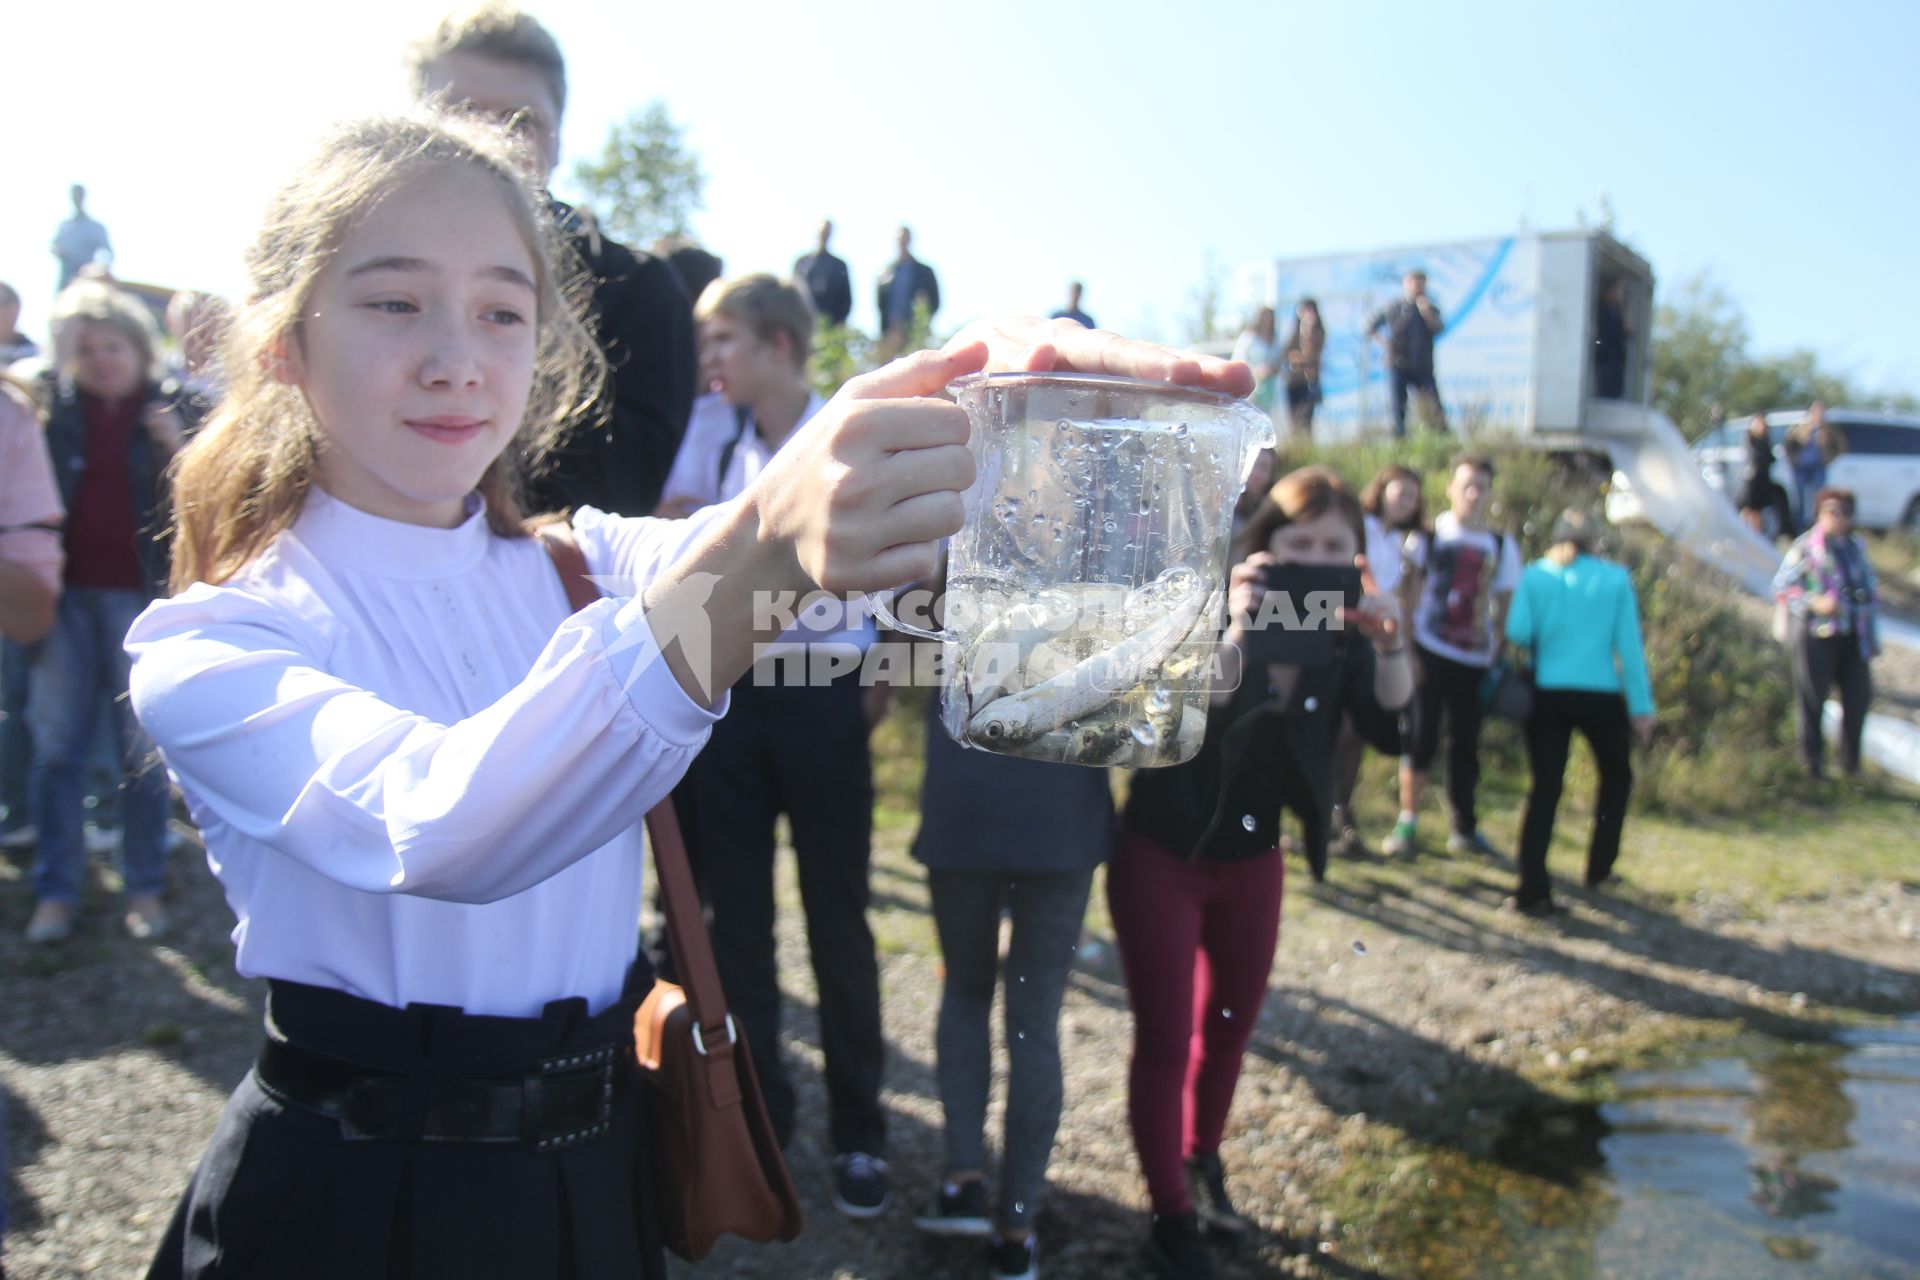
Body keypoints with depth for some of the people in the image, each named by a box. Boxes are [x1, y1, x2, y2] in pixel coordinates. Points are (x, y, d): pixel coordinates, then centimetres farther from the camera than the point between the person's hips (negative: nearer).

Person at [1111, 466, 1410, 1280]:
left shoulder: (1341, 635, -6)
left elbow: (1390, 730, -17)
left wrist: (1389, 646, -31)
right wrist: (1236, 629, -48)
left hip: (1253, 860, 5)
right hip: (1163, 855, -5)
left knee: (1230, 1028, 20)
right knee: (1164, 1040, -1)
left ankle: (1202, 1164, 44)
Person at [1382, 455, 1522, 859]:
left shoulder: (1502, 546, 8)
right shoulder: (1430, 534, 1)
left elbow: (1503, 607, 11)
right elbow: (1408, 591, 0)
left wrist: (1496, 658, 3)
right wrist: (1406, 647, -8)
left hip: (1476, 659, 2)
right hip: (1430, 653, -2)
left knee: (1466, 744, 8)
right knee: (1420, 739, -3)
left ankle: (1464, 828, 18)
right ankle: (1407, 825, 3)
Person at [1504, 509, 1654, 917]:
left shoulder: (1535, 576, 1)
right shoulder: (1615, 579, -1)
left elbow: (1517, 633, -9)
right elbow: (1629, 645, -2)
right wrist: (1642, 706, 3)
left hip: (1548, 696, 1)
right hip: (1601, 697, -1)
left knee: (1545, 788, 1)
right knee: (1616, 777, 23)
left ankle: (1532, 890, -8)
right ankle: (1599, 869, 27)